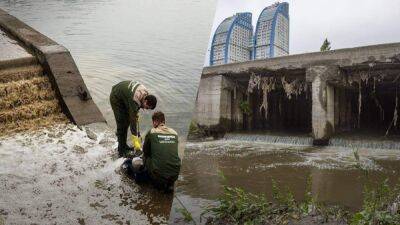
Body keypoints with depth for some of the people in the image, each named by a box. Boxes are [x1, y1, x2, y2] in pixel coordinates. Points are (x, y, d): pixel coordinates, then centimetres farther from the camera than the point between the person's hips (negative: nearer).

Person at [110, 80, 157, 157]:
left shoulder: (146, 93, -16)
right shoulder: (134, 101, -38)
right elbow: (133, 121, -36)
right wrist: (135, 141, -35)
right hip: (116, 97, -8)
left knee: (127, 121, 10)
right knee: (121, 124, -11)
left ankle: (124, 146, 22)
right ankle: (121, 151, -2)